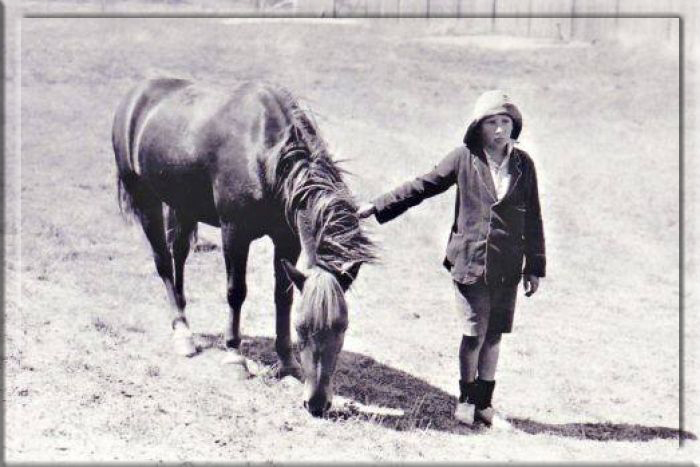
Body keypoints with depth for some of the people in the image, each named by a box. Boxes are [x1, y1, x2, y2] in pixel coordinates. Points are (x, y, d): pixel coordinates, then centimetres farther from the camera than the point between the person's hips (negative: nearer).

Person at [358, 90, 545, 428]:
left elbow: (533, 219, 8)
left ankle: (483, 403, 23)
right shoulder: (464, 159, -3)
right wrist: (376, 207, 4)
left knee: (494, 335, 9)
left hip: (507, 266, 2)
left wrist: (535, 266, 8)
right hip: (470, 261, -2)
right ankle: (466, 400, 18)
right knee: (475, 334, -1)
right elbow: (422, 186, 5)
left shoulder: (523, 164, 4)